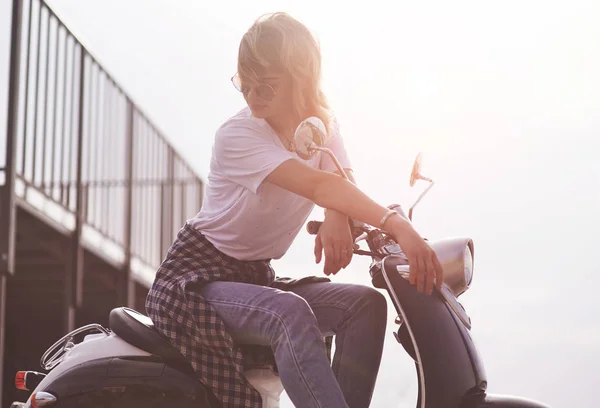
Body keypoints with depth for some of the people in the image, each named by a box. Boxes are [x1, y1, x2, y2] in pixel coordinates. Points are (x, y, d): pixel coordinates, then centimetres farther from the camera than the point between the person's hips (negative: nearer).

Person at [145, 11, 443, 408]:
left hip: (256, 276, 7)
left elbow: (343, 183, -12)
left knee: (366, 304, -14)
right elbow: (319, 185, -33)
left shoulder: (323, 126, 4)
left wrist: (337, 218, -37)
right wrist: (399, 226, -44)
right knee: (290, 313, -35)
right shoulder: (237, 135, -20)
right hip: (199, 276, -7)